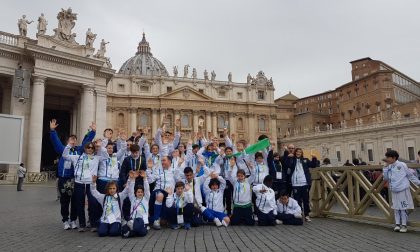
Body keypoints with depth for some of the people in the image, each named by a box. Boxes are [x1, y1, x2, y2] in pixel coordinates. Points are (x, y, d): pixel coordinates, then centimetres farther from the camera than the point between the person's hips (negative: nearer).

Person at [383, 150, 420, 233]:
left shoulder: (402, 165, -8)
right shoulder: (389, 167, 5)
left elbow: (410, 175, 1)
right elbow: (385, 178, 2)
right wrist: (385, 168, -5)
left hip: (403, 189, -5)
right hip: (394, 191, 5)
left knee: (403, 208, 1)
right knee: (396, 208, 9)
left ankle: (404, 225, 10)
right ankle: (397, 224, 17)